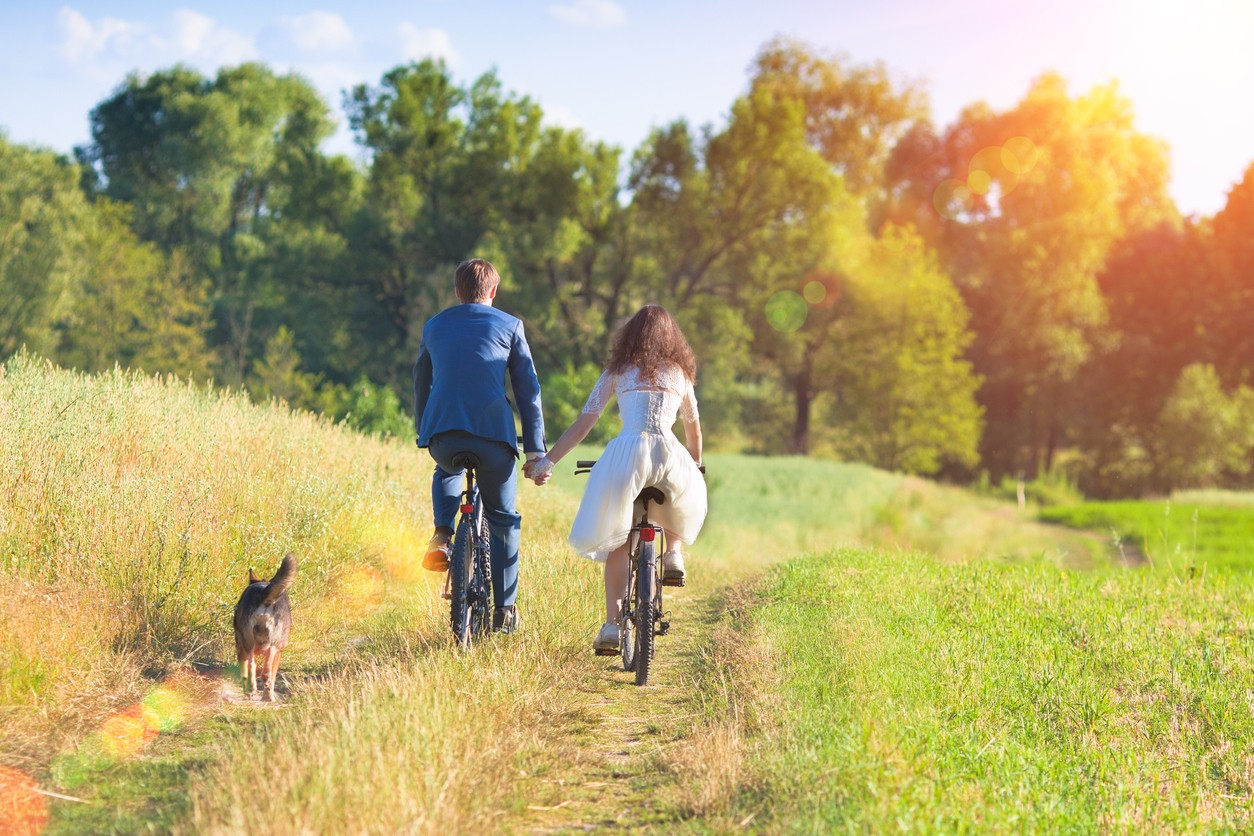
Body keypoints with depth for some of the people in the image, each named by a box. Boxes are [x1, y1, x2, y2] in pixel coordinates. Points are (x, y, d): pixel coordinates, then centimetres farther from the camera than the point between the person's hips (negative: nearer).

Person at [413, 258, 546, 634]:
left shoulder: (434, 326, 19)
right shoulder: (509, 326, 10)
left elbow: (421, 384, 27)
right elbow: (528, 388, 7)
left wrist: (423, 432, 39)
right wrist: (535, 448, 10)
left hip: (441, 434, 2)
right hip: (492, 434, -2)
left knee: (447, 473, 38)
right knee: (503, 518, 15)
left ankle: (442, 537, 12)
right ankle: (504, 609, 15)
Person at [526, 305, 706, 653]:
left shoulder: (617, 372, 18)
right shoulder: (681, 373, 22)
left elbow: (583, 424, 11)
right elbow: (694, 428, 33)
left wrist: (547, 461, 15)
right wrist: (696, 465, 51)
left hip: (625, 452, -1)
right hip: (669, 452, 1)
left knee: (616, 540, 9)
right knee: (682, 504, 36)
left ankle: (612, 623, -2)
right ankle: (674, 553, 12)